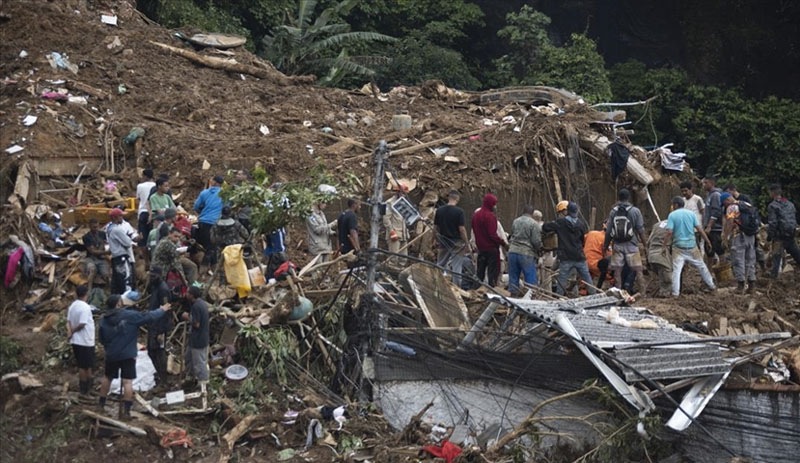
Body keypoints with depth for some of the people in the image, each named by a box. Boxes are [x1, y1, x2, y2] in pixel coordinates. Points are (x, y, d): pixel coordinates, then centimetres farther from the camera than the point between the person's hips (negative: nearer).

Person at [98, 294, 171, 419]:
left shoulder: (104, 320, 0)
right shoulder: (129, 315, -13)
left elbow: (102, 339, 10)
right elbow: (148, 317, -9)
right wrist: (162, 310, 6)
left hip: (111, 355, 4)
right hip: (128, 355, -4)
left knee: (107, 377, 23)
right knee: (127, 381, -2)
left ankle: (101, 404, 33)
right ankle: (126, 410, -3)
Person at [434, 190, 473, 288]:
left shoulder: (439, 211, 1)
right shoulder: (459, 211, -14)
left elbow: (435, 227, 6)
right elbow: (462, 229, -15)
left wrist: (437, 241, 19)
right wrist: (467, 245, -9)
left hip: (443, 243, 5)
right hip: (456, 242, -5)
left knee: (440, 265, 13)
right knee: (457, 268, 1)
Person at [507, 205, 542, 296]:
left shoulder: (515, 222, 8)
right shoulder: (534, 224, -9)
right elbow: (536, 241, -10)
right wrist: (539, 250, 7)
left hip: (512, 252, 5)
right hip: (527, 254, -5)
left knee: (513, 278, 11)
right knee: (531, 279, 1)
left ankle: (513, 294, 15)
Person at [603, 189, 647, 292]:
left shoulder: (613, 211, 2)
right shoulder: (635, 211, -4)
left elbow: (608, 231, 3)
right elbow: (640, 230, -5)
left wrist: (605, 246, 11)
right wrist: (645, 243, 5)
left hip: (617, 245, 2)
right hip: (631, 245, -2)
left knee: (617, 270, 6)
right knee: (638, 269, 3)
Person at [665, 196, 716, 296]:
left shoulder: (672, 215, -5)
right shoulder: (691, 213, 3)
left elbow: (669, 232, -14)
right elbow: (699, 229, 1)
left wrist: (665, 245, -7)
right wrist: (708, 241, 8)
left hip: (679, 246, -3)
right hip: (692, 246, 3)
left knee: (676, 270, -2)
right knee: (701, 266, 17)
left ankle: (675, 293, -6)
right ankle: (712, 286, 28)